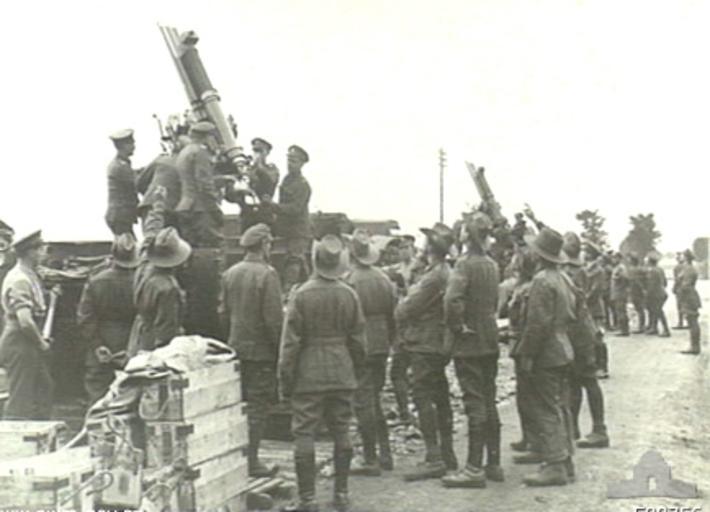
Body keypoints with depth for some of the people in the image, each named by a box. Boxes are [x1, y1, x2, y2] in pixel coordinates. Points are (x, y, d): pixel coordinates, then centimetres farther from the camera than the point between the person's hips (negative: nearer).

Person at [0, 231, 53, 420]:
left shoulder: (31, 276, 11)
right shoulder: (20, 280, -20)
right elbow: (25, 321, -28)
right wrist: (41, 342, -15)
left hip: (30, 345, 10)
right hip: (20, 346, -10)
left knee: (44, 388, 18)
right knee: (20, 400, -3)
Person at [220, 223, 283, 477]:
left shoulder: (230, 273, 5)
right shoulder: (267, 274, -15)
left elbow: (223, 311, 11)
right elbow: (274, 317, -18)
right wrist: (281, 348, -10)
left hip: (236, 348, 7)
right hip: (261, 349, -7)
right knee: (258, 405, 0)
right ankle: (251, 461, 2)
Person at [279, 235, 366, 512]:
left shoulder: (301, 295, -9)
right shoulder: (349, 295, 1)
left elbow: (290, 342, -8)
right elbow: (358, 340, 7)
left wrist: (285, 380, -1)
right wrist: (355, 372, 18)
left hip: (309, 376, -4)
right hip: (342, 374, 4)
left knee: (304, 434, 1)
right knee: (341, 432, 11)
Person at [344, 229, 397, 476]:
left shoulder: (349, 280, -13)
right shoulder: (384, 279, 7)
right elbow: (393, 314, 11)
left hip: (359, 348, -7)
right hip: (381, 346, 7)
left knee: (364, 403, -1)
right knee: (375, 400, 18)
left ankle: (371, 461, 1)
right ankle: (385, 455, 22)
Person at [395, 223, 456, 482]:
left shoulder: (433, 277, -19)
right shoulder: (447, 273, 12)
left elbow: (407, 309, -16)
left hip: (425, 345, -10)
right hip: (440, 344, 10)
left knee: (423, 397, -8)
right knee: (440, 397, 14)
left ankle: (434, 458, -9)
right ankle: (446, 454, 22)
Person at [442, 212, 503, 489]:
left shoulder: (465, 264, -15)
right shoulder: (492, 265, 7)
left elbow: (452, 300, -28)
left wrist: (457, 326, -15)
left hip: (469, 344, -7)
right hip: (490, 340, 7)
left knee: (475, 404, -5)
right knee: (489, 402, 13)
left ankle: (475, 468, -1)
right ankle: (494, 464, 20)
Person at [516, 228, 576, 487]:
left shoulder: (542, 280, -18)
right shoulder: (561, 279, 10)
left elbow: (538, 322, -21)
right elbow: (570, 314, 17)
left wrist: (527, 354, -16)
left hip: (546, 355, -9)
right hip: (563, 351, 9)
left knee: (547, 412, -5)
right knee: (560, 409, 14)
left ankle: (555, 467, -4)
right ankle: (564, 461, 20)